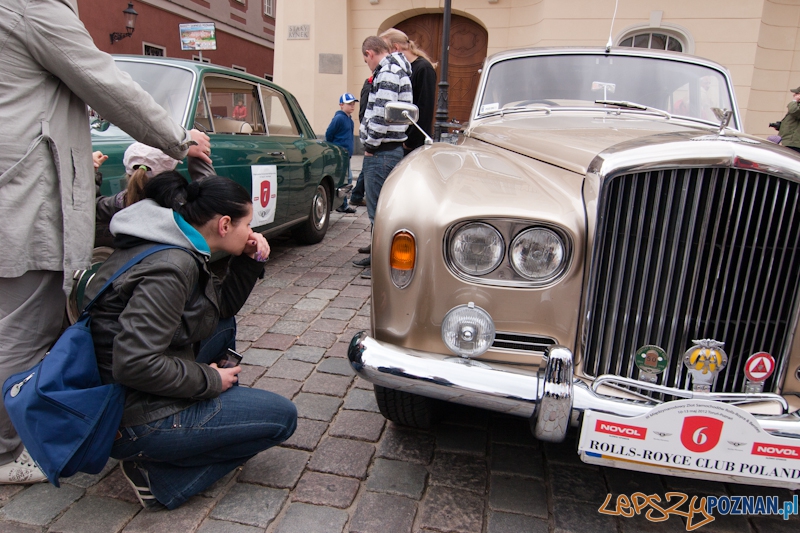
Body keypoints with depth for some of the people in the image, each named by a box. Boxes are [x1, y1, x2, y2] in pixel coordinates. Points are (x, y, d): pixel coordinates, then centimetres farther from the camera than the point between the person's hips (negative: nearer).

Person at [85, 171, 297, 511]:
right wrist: (209, 380, -16)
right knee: (282, 417, -3)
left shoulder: (180, 252, 4)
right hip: (132, 422, -10)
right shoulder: (171, 267, -25)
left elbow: (223, 306, 16)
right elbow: (134, 364, -30)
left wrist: (249, 261, 1)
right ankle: (159, 477, -3)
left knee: (225, 327, 19)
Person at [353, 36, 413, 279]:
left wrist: (371, 144, -12)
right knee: (378, 207, 18)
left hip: (382, 152, -10)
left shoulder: (387, 73, -14)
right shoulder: (396, 69, 18)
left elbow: (382, 115, -24)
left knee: (378, 209, -4)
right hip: (384, 151, 10)